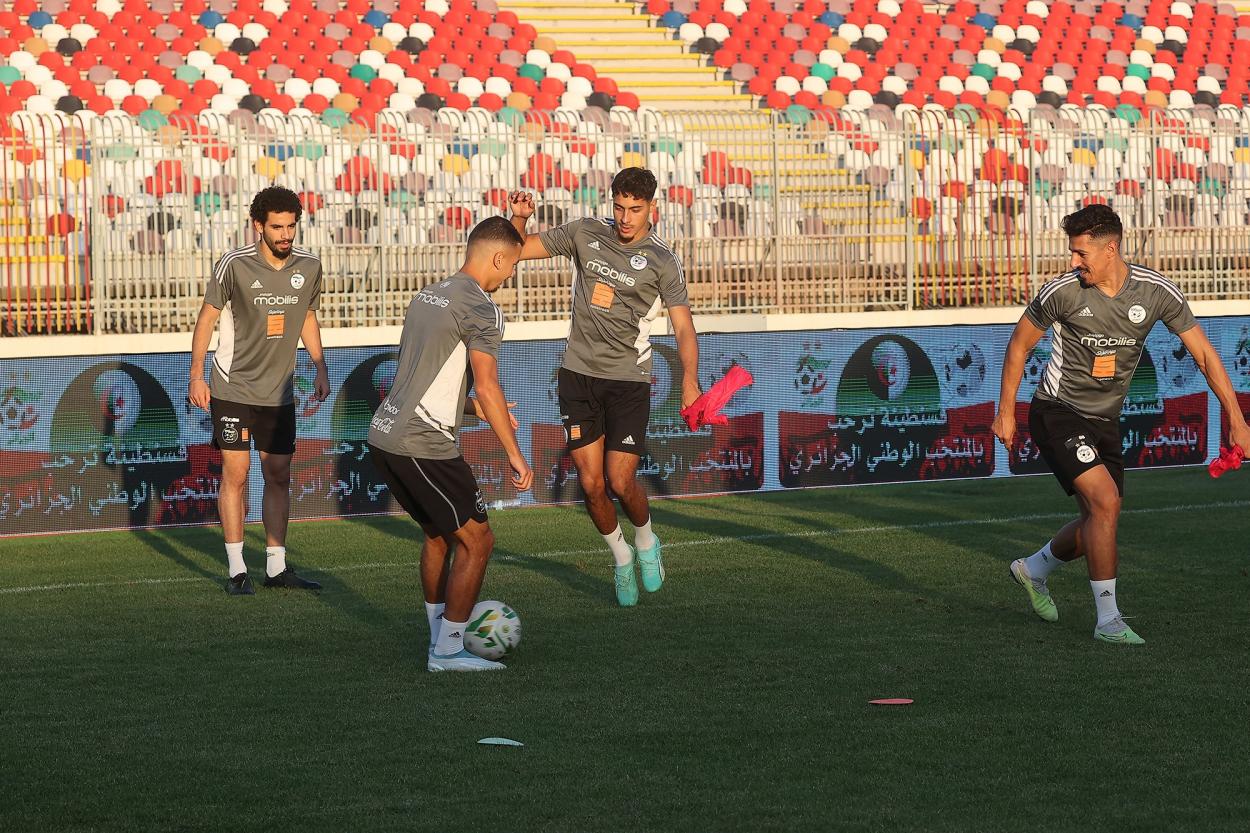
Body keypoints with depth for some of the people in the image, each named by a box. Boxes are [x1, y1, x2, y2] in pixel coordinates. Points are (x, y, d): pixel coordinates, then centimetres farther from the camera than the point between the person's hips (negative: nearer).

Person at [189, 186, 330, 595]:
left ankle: (277, 567, 14)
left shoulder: (309, 266, -2)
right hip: (233, 388, -4)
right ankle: (237, 570, 0)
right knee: (235, 473, -5)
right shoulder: (234, 265, -14)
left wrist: (321, 369, 13)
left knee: (279, 477, 7)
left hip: (279, 392, 4)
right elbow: (207, 317, -5)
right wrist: (196, 376, -7)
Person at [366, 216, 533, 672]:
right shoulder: (481, 309, -11)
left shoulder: (427, 297, 17)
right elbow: (487, 386, -18)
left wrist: (473, 407, 27)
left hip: (384, 434, 9)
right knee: (476, 540, 2)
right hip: (424, 445, -9)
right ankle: (448, 651, 4)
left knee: (437, 534, 24)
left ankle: (439, 640, 29)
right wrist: (515, 455, -13)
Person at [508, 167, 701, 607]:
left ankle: (646, 541, 23)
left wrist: (689, 380, -27)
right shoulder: (585, 233, 2)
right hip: (578, 373, 3)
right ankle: (621, 556, 24)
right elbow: (519, 249, 9)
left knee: (621, 482, -9)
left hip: (628, 378, -3)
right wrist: (519, 217, -12)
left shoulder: (662, 261, -7)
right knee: (591, 482, -1)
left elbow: (683, 326, -11)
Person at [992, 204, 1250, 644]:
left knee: (1099, 520, 10)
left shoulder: (1157, 291, -10)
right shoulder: (1062, 292, -16)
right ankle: (1108, 620, -12)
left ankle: (1033, 570, 39)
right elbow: (1020, 344, 0)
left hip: (1104, 421, 5)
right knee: (1105, 502, -20)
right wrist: (1006, 413, 3)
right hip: (1057, 413, -5)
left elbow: (1203, 352, -3)